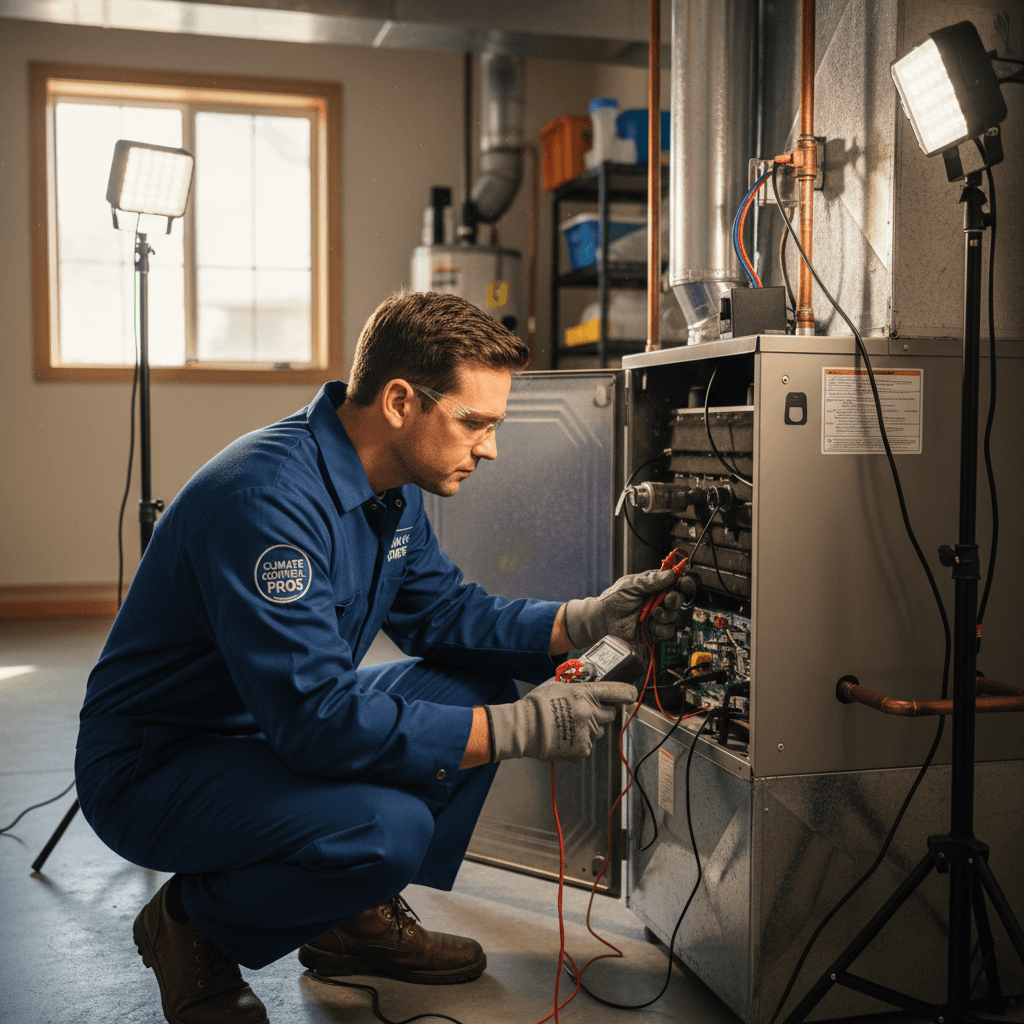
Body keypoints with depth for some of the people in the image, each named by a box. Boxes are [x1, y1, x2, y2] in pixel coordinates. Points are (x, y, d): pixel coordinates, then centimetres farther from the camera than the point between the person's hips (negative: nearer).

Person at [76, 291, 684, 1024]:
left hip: (284, 725, 9)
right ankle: (194, 924, -1)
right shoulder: (268, 497, -32)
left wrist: (586, 620, -6)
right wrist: (520, 729, -31)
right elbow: (316, 718, -35)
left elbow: (442, 612, 8)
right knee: (386, 827, -32)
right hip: (151, 766, -9)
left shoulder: (394, 487, -1)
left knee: (483, 686, 1)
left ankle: (362, 916, 12)